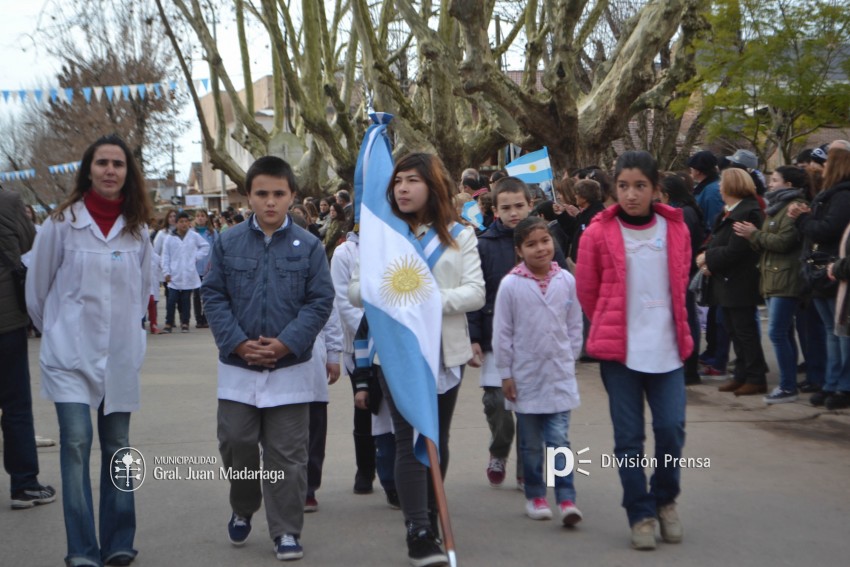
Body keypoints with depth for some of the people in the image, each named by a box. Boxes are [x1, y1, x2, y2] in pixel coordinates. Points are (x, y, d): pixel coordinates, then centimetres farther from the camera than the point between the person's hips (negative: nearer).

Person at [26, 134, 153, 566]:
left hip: (121, 354, 3)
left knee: (117, 446, 8)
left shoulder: (138, 229, 5)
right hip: (71, 353, -3)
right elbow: (37, 287, 5)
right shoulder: (62, 223, -4)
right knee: (76, 442, -11)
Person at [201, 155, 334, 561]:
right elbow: (212, 296, -1)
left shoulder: (309, 246, -1)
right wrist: (238, 343, -13)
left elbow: (320, 301, -4)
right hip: (237, 368, 1)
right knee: (236, 444, 8)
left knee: (287, 454, 3)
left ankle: (286, 531, 13)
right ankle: (242, 510, 33)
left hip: (290, 368, -1)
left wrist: (286, 343, -15)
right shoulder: (228, 243, 1)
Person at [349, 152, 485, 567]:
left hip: (446, 351, 2)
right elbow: (355, 292, 3)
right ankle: (419, 533, -11)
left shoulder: (460, 235, 7)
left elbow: (476, 292, -3)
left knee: (438, 437, 12)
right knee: (410, 439, -9)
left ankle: (428, 515, 28)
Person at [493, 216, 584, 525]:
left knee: (559, 439, -5)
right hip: (525, 375, -1)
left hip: (559, 375, 1)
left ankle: (566, 498, -3)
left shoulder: (566, 280, -2)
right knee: (531, 443, 10)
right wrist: (505, 373, -3)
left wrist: (570, 359, 9)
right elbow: (502, 332, -4)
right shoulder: (511, 284, -9)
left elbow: (575, 325, 8)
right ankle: (535, 495, 23)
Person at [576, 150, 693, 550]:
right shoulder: (599, 233, -4)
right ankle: (641, 514, 14)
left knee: (671, 428, -3)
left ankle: (665, 500, 21)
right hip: (618, 350, -1)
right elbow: (586, 291, 6)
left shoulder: (676, 229, 3)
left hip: (666, 348, 2)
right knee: (629, 436, 2)